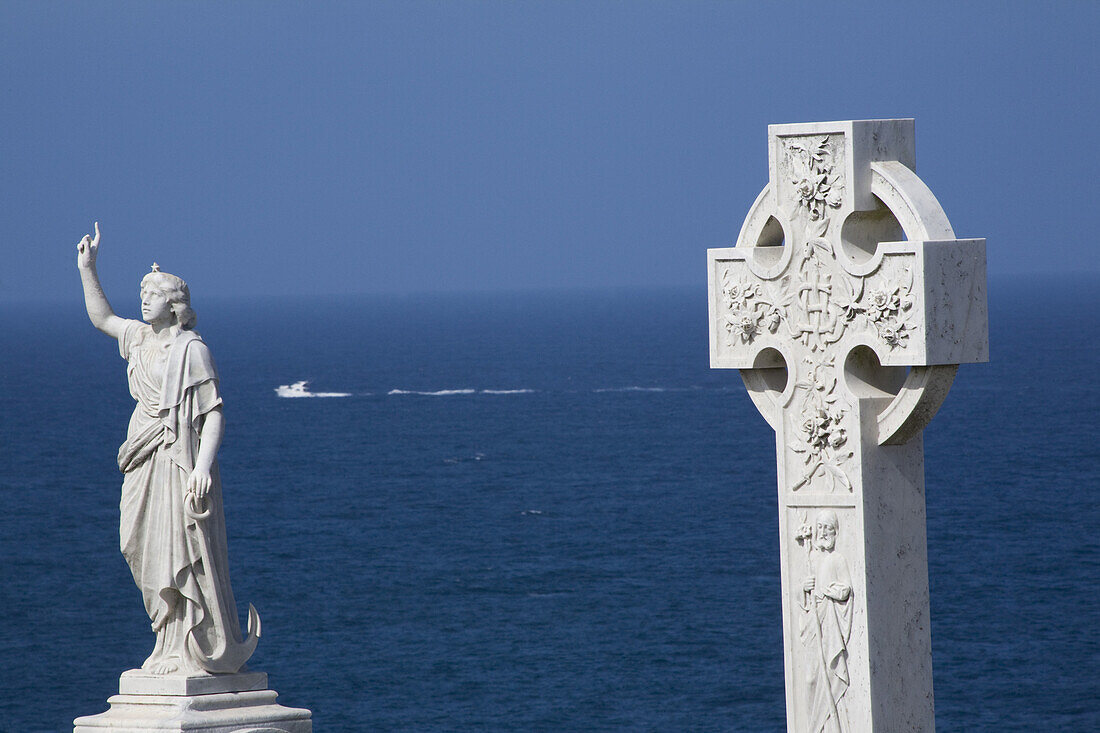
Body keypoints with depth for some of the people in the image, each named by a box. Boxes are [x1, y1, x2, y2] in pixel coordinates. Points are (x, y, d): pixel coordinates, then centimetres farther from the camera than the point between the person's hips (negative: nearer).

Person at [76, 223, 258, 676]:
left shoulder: (192, 350, -9)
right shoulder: (140, 337, 12)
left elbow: (213, 413, -12)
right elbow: (101, 317, 30)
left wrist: (203, 466, -22)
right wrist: (87, 269, 20)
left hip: (181, 460, -7)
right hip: (145, 465, 7)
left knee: (185, 555, -7)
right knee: (152, 558, 7)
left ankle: (202, 652, -1)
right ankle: (174, 648, 13)